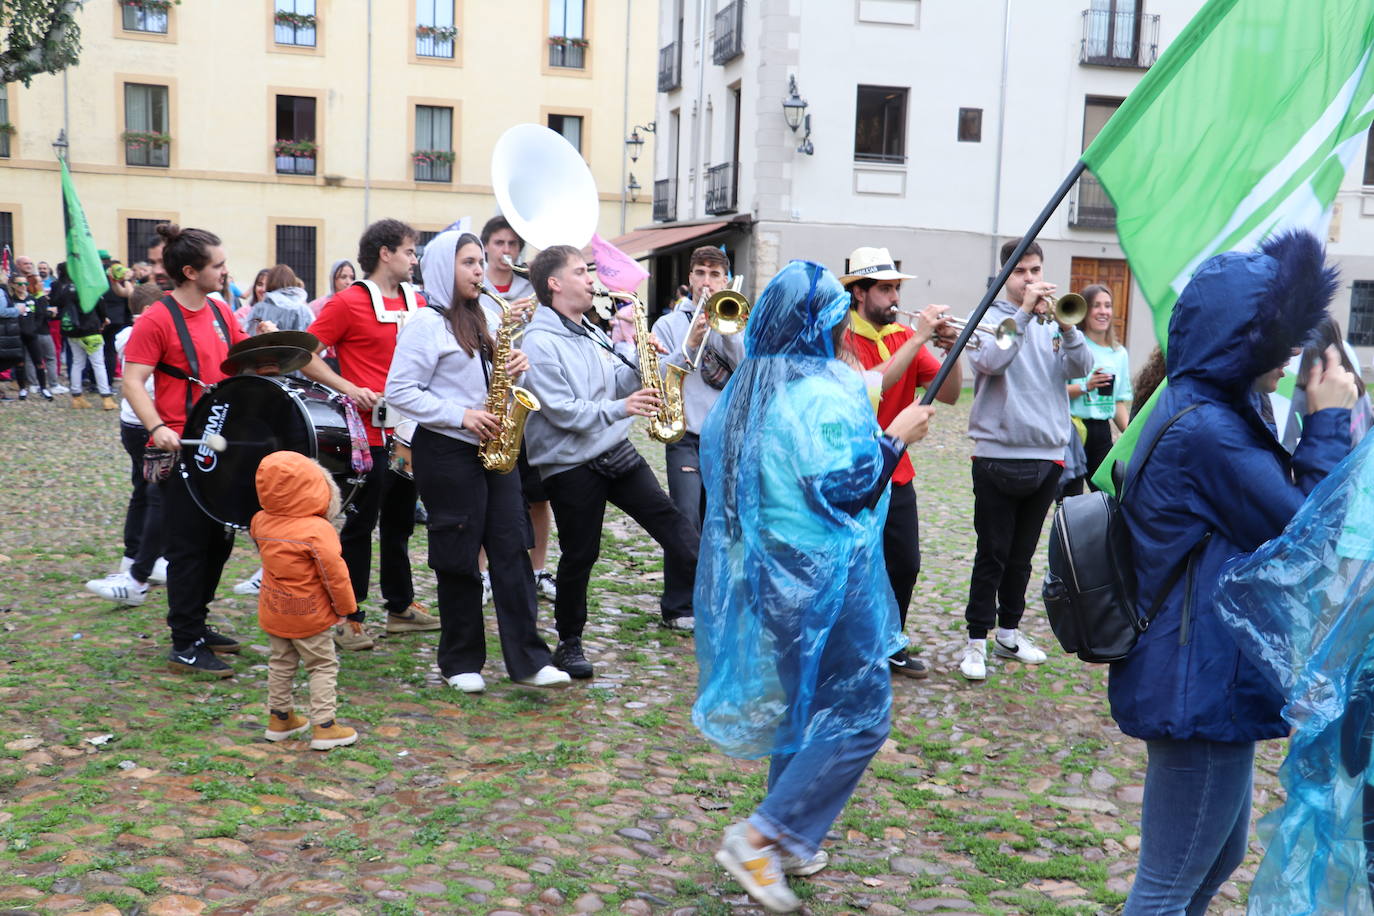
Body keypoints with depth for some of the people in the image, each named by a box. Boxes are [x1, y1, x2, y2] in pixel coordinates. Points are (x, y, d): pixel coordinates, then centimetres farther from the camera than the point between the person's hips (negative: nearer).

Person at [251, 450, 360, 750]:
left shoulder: (261, 522, -5)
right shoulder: (317, 530, -25)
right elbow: (334, 574, -19)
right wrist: (347, 609, -8)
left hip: (273, 611, 6)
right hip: (309, 616, -6)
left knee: (280, 664, 20)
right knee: (323, 667, 5)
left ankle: (279, 718, 30)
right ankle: (323, 727, 4)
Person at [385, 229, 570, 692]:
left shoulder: (477, 320, 16)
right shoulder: (426, 324, -8)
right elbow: (398, 391, -13)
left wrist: (511, 368, 1)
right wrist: (460, 415, -19)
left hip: (490, 447, 7)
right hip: (446, 451, -7)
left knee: (512, 549, 2)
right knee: (459, 556, 1)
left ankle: (528, 659, 4)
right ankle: (460, 663, 15)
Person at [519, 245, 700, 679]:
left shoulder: (589, 332, 15)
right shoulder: (540, 343, -13)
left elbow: (616, 383, 17)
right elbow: (562, 411, -21)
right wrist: (620, 408, -29)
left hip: (615, 452, 8)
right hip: (571, 465, -7)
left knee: (674, 524, 0)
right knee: (579, 557, 3)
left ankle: (680, 607, 11)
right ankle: (570, 643, 19)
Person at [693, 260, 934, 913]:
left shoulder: (746, 388, 9)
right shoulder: (822, 393, -19)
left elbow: (722, 473, 18)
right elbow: (845, 488, -22)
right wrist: (896, 437, -9)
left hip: (767, 570, 9)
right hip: (824, 578, -9)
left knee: (801, 702, 20)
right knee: (859, 714, 0)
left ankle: (789, 844, 28)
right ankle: (760, 837, -2)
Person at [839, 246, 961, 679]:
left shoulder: (903, 335, 8)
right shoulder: (840, 337, -9)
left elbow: (949, 394, 3)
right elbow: (869, 385, -26)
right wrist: (918, 339, -24)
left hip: (895, 473, 6)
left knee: (905, 566, 11)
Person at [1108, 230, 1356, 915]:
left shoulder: (1206, 410, 10)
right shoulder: (1207, 431, -23)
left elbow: (1279, 506, 17)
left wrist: (1317, 428, 5)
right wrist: (1330, 424, -9)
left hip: (1208, 677, 11)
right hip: (1205, 685, -11)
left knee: (1220, 854, 26)